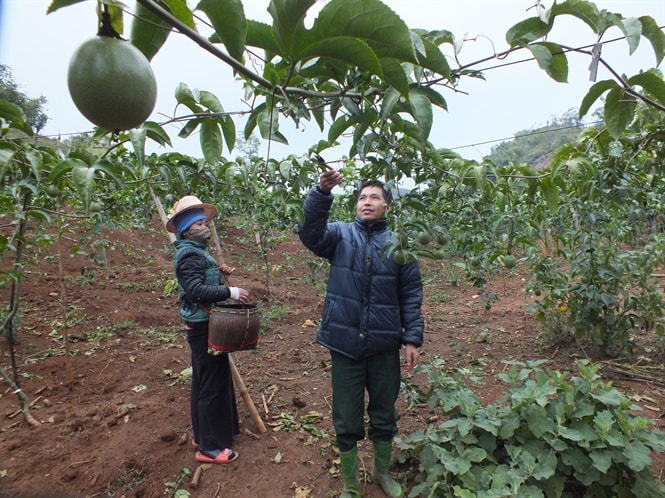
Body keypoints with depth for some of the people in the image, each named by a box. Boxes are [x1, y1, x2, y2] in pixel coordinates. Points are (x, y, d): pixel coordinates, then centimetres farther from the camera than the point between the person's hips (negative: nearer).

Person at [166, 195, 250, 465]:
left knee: (204, 382, 19)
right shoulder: (189, 254, -18)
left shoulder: (197, 251, 13)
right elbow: (196, 290, -29)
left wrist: (219, 273, 4)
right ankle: (210, 446, 11)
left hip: (205, 325, 11)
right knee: (212, 384, -2)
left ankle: (202, 434, 34)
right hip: (203, 327, -11)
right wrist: (230, 291, -31)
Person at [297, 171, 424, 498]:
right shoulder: (340, 235, -2)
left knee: (384, 415, 20)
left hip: (385, 346, 1)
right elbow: (309, 232, -23)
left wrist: (413, 337, -4)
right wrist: (322, 192, -36)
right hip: (344, 343, -1)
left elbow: (411, 295, 2)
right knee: (346, 420, 13)